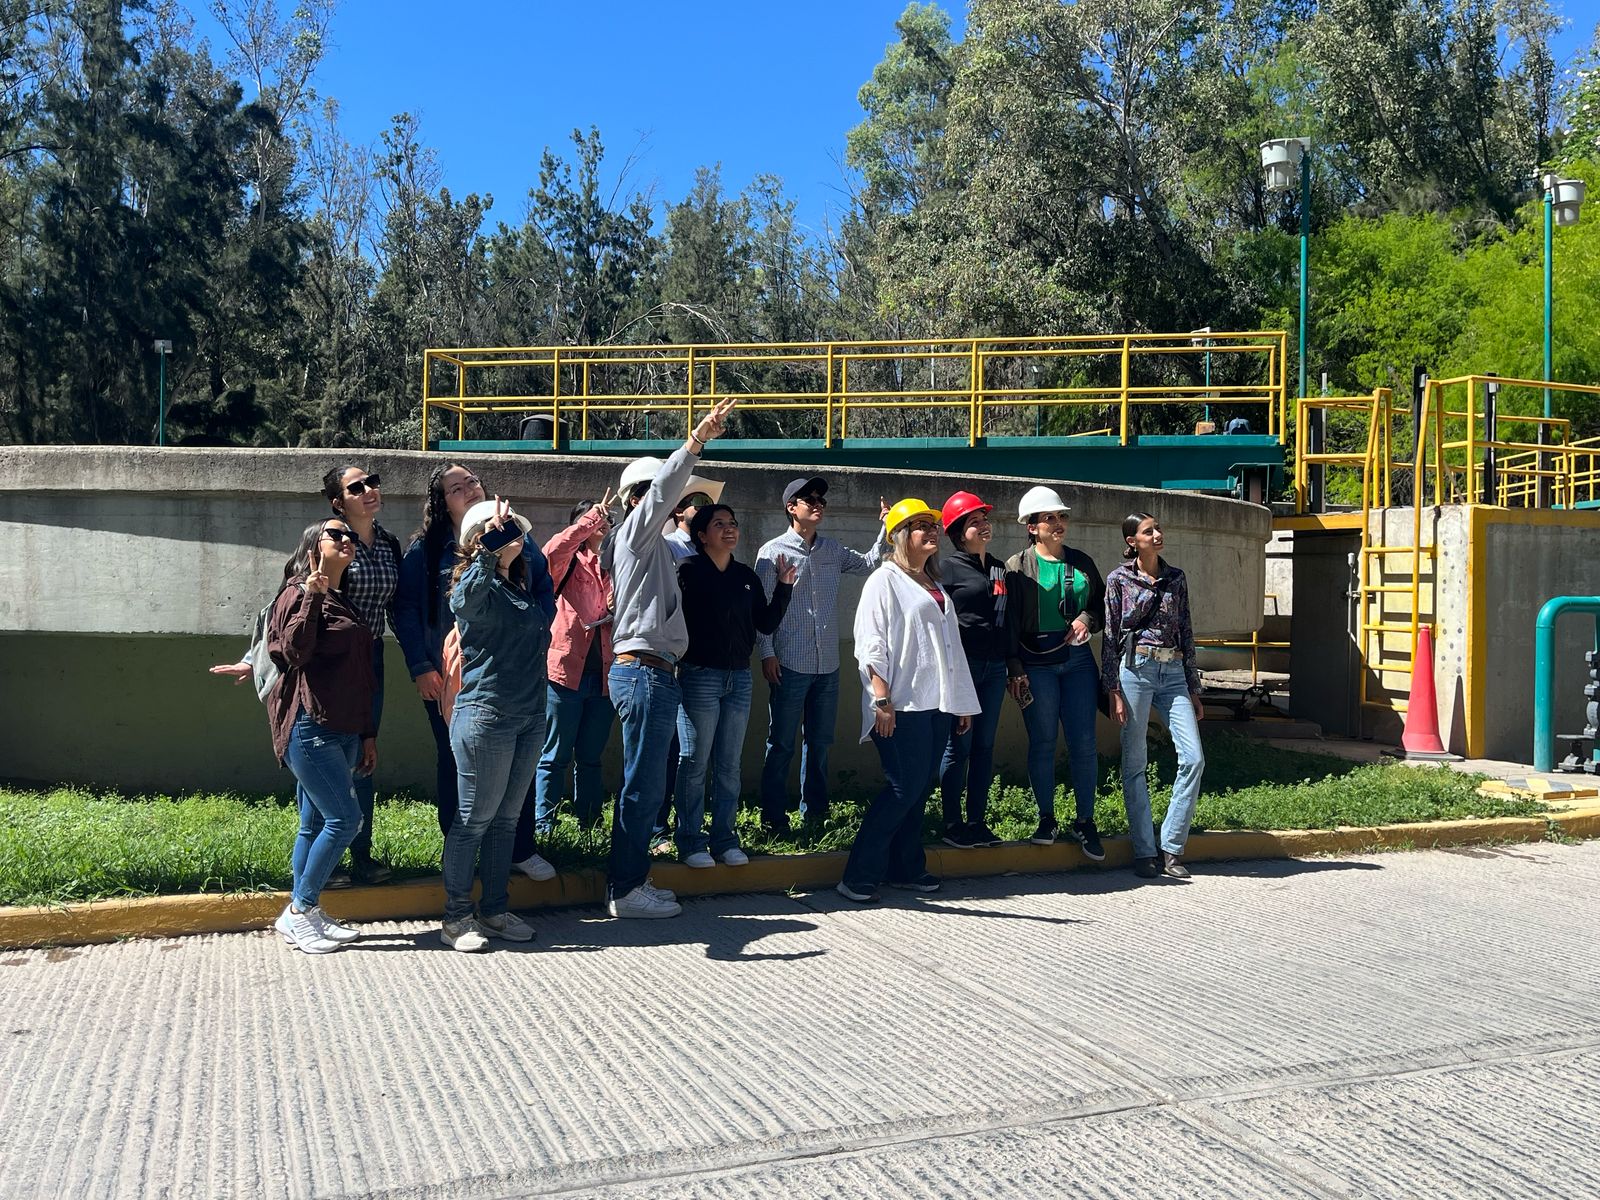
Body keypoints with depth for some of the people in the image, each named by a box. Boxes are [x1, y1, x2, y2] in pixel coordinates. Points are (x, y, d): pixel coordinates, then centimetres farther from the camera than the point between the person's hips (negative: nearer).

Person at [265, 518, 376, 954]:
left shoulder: (346, 603, 19)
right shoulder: (299, 592, -5)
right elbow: (295, 651, -20)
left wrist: (368, 734, 19)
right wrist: (312, 592, -24)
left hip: (343, 731, 8)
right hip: (310, 726, -8)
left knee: (316, 824, 10)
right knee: (344, 819, -11)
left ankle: (303, 914, 16)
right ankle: (299, 911, 0)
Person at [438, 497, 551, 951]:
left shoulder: (522, 588, 10)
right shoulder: (477, 588, -12)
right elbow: (464, 602, -36)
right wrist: (491, 548, -47)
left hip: (530, 717, 8)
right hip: (486, 715, -8)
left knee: (507, 819, 13)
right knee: (474, 819, 0)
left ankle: (495, 910, 23)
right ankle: (456, 917, 10)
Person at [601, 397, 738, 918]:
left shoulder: (649, 541, 21)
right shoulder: (636, 530, -7)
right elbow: (663, 487, -23)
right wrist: (696, 439, -34)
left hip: (648, 673, 10)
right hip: (645, 671, -10)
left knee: (644, 784, 14)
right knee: (644, 785, -7)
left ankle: (631, 879, 21)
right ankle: (626, 892, -2)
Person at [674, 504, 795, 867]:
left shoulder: (746, 576, 11)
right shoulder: (688, 571, -6)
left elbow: (766, 623, 9)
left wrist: (783, 586, 2)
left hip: (739, 678, 5)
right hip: (699, 676, -5)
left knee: (729, 765, 9)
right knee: (695, 762, 1)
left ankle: (724, 839, 18)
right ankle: (691, 841, 9)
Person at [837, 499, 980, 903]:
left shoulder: (934, 584, 20)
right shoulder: (885, 580, -4)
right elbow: (871, 643, -11)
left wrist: (963, 702, 20)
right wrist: (882, 700, -19)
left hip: (937, 703, 7)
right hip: (903, 704, -7)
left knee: (918, 789, 9)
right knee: (904, 787, -11)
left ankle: (906, 868, 17)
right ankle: (858, 876, -5)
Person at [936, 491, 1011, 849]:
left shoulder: (1000, 568, 15)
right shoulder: (948, 568, -3)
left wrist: (1014, 665, 17)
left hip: (994, 668, 6)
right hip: (962, 666, -6)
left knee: (985, 745, 8)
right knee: (959, 746, -2)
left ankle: (977, 822, 14)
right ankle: (952, 826, 4)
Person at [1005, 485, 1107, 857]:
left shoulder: (1082, 562, 12)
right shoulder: (1018, 567, 0)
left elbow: (1102, 602, 19)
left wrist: (1087, 619, -4)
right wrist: (1015, 669, -11)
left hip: (1077, 659, 3)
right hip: (1036, 662, -3)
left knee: (1083, 743, 1)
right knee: (1042, 742, 3)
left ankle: (1085, 822, 11)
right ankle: (1046, 818, 15)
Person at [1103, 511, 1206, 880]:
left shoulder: (1176, 579, 13)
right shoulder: (1119, 579, 2)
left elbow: (1186, 634, 15)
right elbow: (1110, 636, 0)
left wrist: (1194, 689, 13)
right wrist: (1114, 690, -7)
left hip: (1173, 673, 4)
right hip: (1136, 669, -4)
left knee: (1194, 758, -7)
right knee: (1135, 763, 0)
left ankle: (1172, 849, 3)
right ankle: (1144, 852, 9)